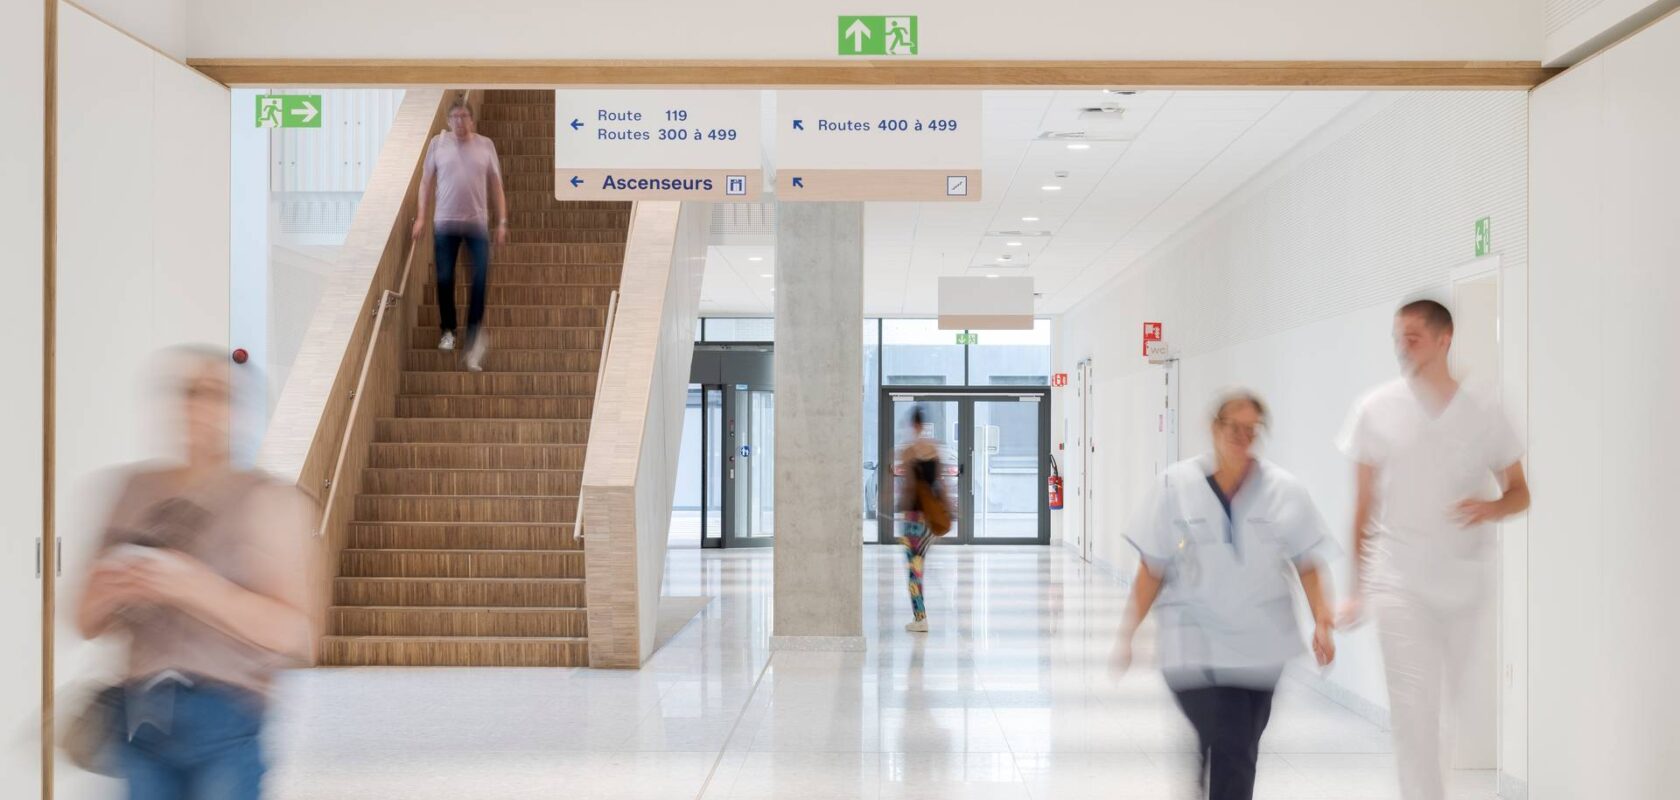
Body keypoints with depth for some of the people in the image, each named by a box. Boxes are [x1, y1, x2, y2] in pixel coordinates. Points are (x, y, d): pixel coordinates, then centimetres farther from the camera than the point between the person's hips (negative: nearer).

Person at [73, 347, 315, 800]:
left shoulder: (271, 499, -2)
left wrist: (198, 588, -18)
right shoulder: (137, 488, 14)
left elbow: (294, 633, -9)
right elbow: (87, 622, 18)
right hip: (138, 715, 5)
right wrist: (112, 592, -5)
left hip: (225, 722, -5)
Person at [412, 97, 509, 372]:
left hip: (478, 223, 0)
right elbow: (426, 181, 7)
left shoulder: (486, 145, 3)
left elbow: (496, 185, 6)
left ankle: (474, 334, 4)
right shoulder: (438, 143, 2)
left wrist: (502, 221, 1)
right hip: (445, 222, 0)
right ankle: (448, 330, 23)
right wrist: (421, 216, 1)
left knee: (481, 280, -6)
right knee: (445, 278, 5)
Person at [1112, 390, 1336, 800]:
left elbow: (1307, 564, 4)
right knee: (1229, 749, -11)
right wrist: (1127, 633, -2)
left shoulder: (1285, 490, -2)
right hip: (1195, 646, -2)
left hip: (1261, 643, 2)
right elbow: (1152, 569, -1)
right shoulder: (1177, 485, -5)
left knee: (1240, 751, 8)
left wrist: (1322, 623, -8)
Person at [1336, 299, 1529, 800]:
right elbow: (1364, 506, 4)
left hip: (1471, 583, 2)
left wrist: (1493, 507, -15)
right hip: (1401, 584, -1)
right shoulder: (1376, 410, -1)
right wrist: (1356, 589, 4)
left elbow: (1520, 493, 9)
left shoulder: (1483, 415, 1)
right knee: (1414, 712, -7)